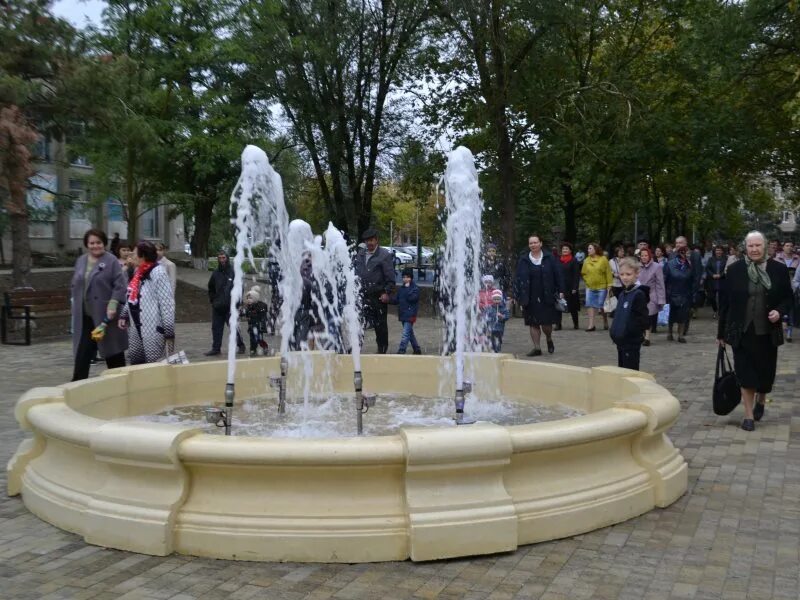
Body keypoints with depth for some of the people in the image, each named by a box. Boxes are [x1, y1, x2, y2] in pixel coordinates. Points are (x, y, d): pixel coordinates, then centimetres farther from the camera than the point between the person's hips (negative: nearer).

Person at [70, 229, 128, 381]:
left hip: (105, 315, -5)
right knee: (81, 354, 3)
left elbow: (120, 286, -11)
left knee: (113, 354, 5)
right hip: (84, 316, 5)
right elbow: (75, 284, 19)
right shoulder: (80, 261, 13)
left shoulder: (111, 261, -5)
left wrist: (113, 305, -19)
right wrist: (76, 302, 9)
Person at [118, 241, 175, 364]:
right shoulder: (138, 271, 10)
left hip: (153, 329, -9)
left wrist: (169, 331, -22)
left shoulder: (158, 272, -17)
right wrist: (124, 315, 16)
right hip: (137, 328, 9)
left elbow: (167, 302, -20)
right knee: (135, 361, 16)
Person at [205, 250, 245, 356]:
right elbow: (211, 288, 24)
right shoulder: (216, 274, 11)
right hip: (217, 307, 5)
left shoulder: (234, 272, -3)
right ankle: (216, 348, 16)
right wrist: (212, 300, 14)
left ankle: (240, 345, 11)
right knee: (216, 328, 8)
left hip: (230, 306, -5)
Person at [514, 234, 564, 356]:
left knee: (546, 322, 0)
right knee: (533, 323, 2)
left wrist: (560, 291, -3)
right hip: (530, 299, 1)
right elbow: (518, 279, 5)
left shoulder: (549, 258, 2)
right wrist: (520, 297, 0)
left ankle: (549, 339, 31)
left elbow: (557, 275, 3)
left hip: (547, 297, -1)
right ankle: (536, 348, 9)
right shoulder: (523, 260, 5)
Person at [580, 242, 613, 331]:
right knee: (590, 305, -5)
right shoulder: (586, 261, 5)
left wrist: (609, 285, -11)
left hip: (602, 287, -3)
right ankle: (591, 324, -3)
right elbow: (583, 273, 14)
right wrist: (587, 280, 3)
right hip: (590, 287, 3)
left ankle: (605, 322, 23)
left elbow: (608, 273, -7)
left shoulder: (603, 259, -5)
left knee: (602, 306, 3)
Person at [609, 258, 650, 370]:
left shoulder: (639, 294, -14)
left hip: (632, 342, -8)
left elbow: (644, 319, -17)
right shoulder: (622, 294, 11)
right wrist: (615, 331, 11)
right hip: (621, 341, 8)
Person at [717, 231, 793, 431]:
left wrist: (779, 311, -14)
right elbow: (726, 302, 1)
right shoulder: (735, 270, -3)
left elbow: (788, 297, 9)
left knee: (766, 371, 10)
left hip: (767, 332, 1)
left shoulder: (779, 269, -1)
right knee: (745, 372, 1)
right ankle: (749, 415, 11)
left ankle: (760, 401, 40)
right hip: (742, 331, -1)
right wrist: (721, 332, 3)